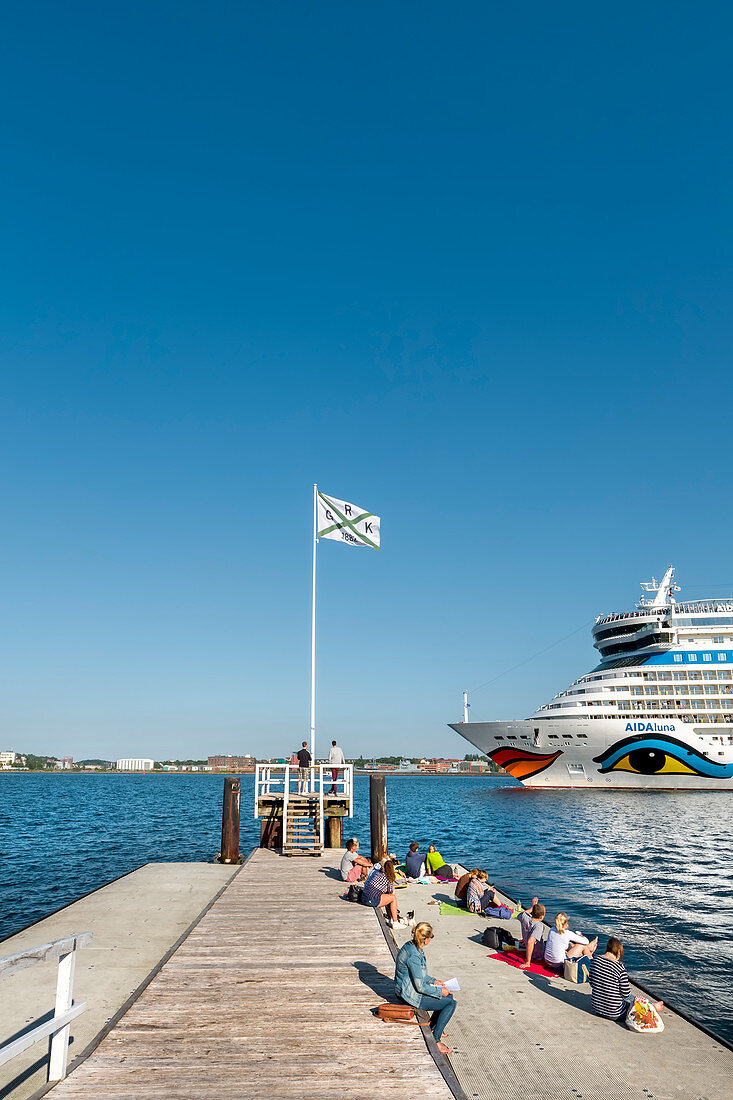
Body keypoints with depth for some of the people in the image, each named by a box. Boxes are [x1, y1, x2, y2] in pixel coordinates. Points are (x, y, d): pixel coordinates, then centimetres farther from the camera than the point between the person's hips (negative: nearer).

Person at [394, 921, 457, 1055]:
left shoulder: (410, 946, 1)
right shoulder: (413, 956, -29)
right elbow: (420, 986, -25)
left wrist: (434, 981, 12)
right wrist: (440, 992, -12)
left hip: (409, 989, 10)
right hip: (411, 995, -10)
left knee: (450, 997, 14)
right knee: (451, 1003, -8)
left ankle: (432, 1028, 27)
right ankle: (435, 1040, 0)